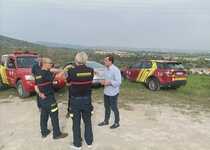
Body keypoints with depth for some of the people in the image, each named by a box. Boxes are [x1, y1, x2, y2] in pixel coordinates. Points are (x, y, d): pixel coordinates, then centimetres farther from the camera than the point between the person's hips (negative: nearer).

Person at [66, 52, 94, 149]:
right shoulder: (90, 70, -10)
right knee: (87, 121, 19)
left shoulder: (72, 71, -18)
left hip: (75, 100, -3)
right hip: (87, 99, 3)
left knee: (76, 123, 13)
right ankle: (89, 142, 33)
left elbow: (68, 82, -1)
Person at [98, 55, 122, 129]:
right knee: (107, 107, 20)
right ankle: (106, 121, 37)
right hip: (106, 92, 8)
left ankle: (117, 123, 25)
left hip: (113, 93, -8)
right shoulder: (106, 69, 5)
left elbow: (118, 82, -21)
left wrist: (109, 82, -25)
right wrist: (103, 81, -1)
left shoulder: (115, 70, -21)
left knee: (114, 108, 6)